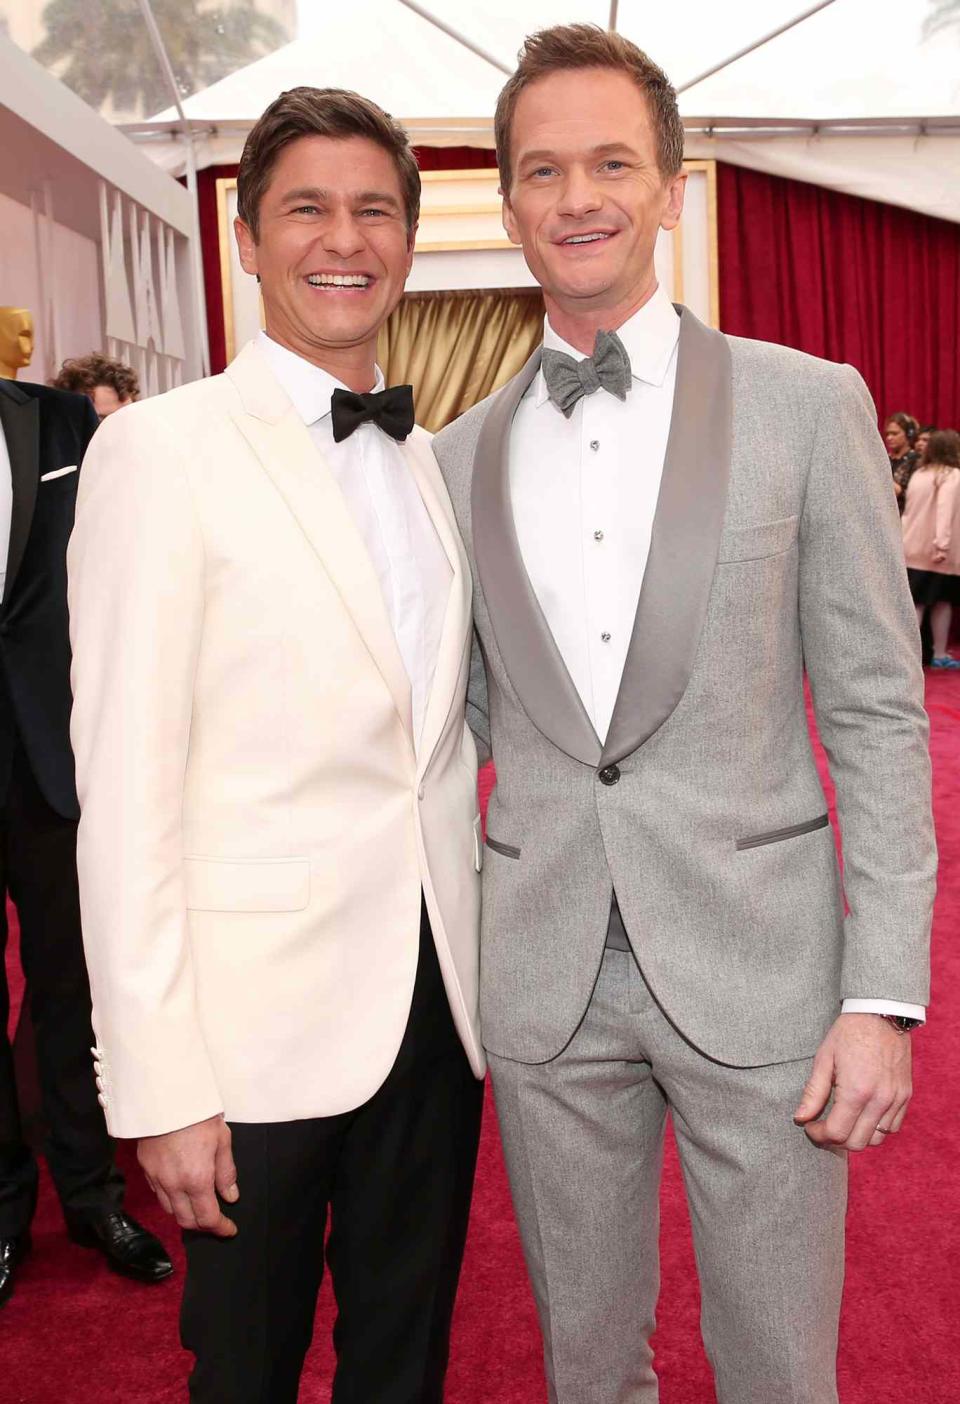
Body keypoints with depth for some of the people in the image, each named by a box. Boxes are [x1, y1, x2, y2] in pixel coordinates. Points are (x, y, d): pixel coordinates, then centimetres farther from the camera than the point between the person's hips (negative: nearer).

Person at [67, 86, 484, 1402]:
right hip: (265, 1027, -5)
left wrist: (483, 972, 6)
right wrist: (160, 1085, -14)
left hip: (438, 1000, 5)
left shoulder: (432, 459, 9)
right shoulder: (162, 447, -9)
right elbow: (125, 786, -12)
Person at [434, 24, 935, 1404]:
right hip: (545, 979, 3)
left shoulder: (808, 405, -3)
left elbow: (878, 710, -4)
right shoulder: (462, 454, 6)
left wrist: (885, 992, -9)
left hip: (757, 967, -2)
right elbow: (472, 710, 11)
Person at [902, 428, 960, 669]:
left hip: (912, 548, 5)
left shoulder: (918, 474, 14)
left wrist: (903, 539, 17)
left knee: (916, 603, 5)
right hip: (937, 551, -5)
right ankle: (940, 655, 11)